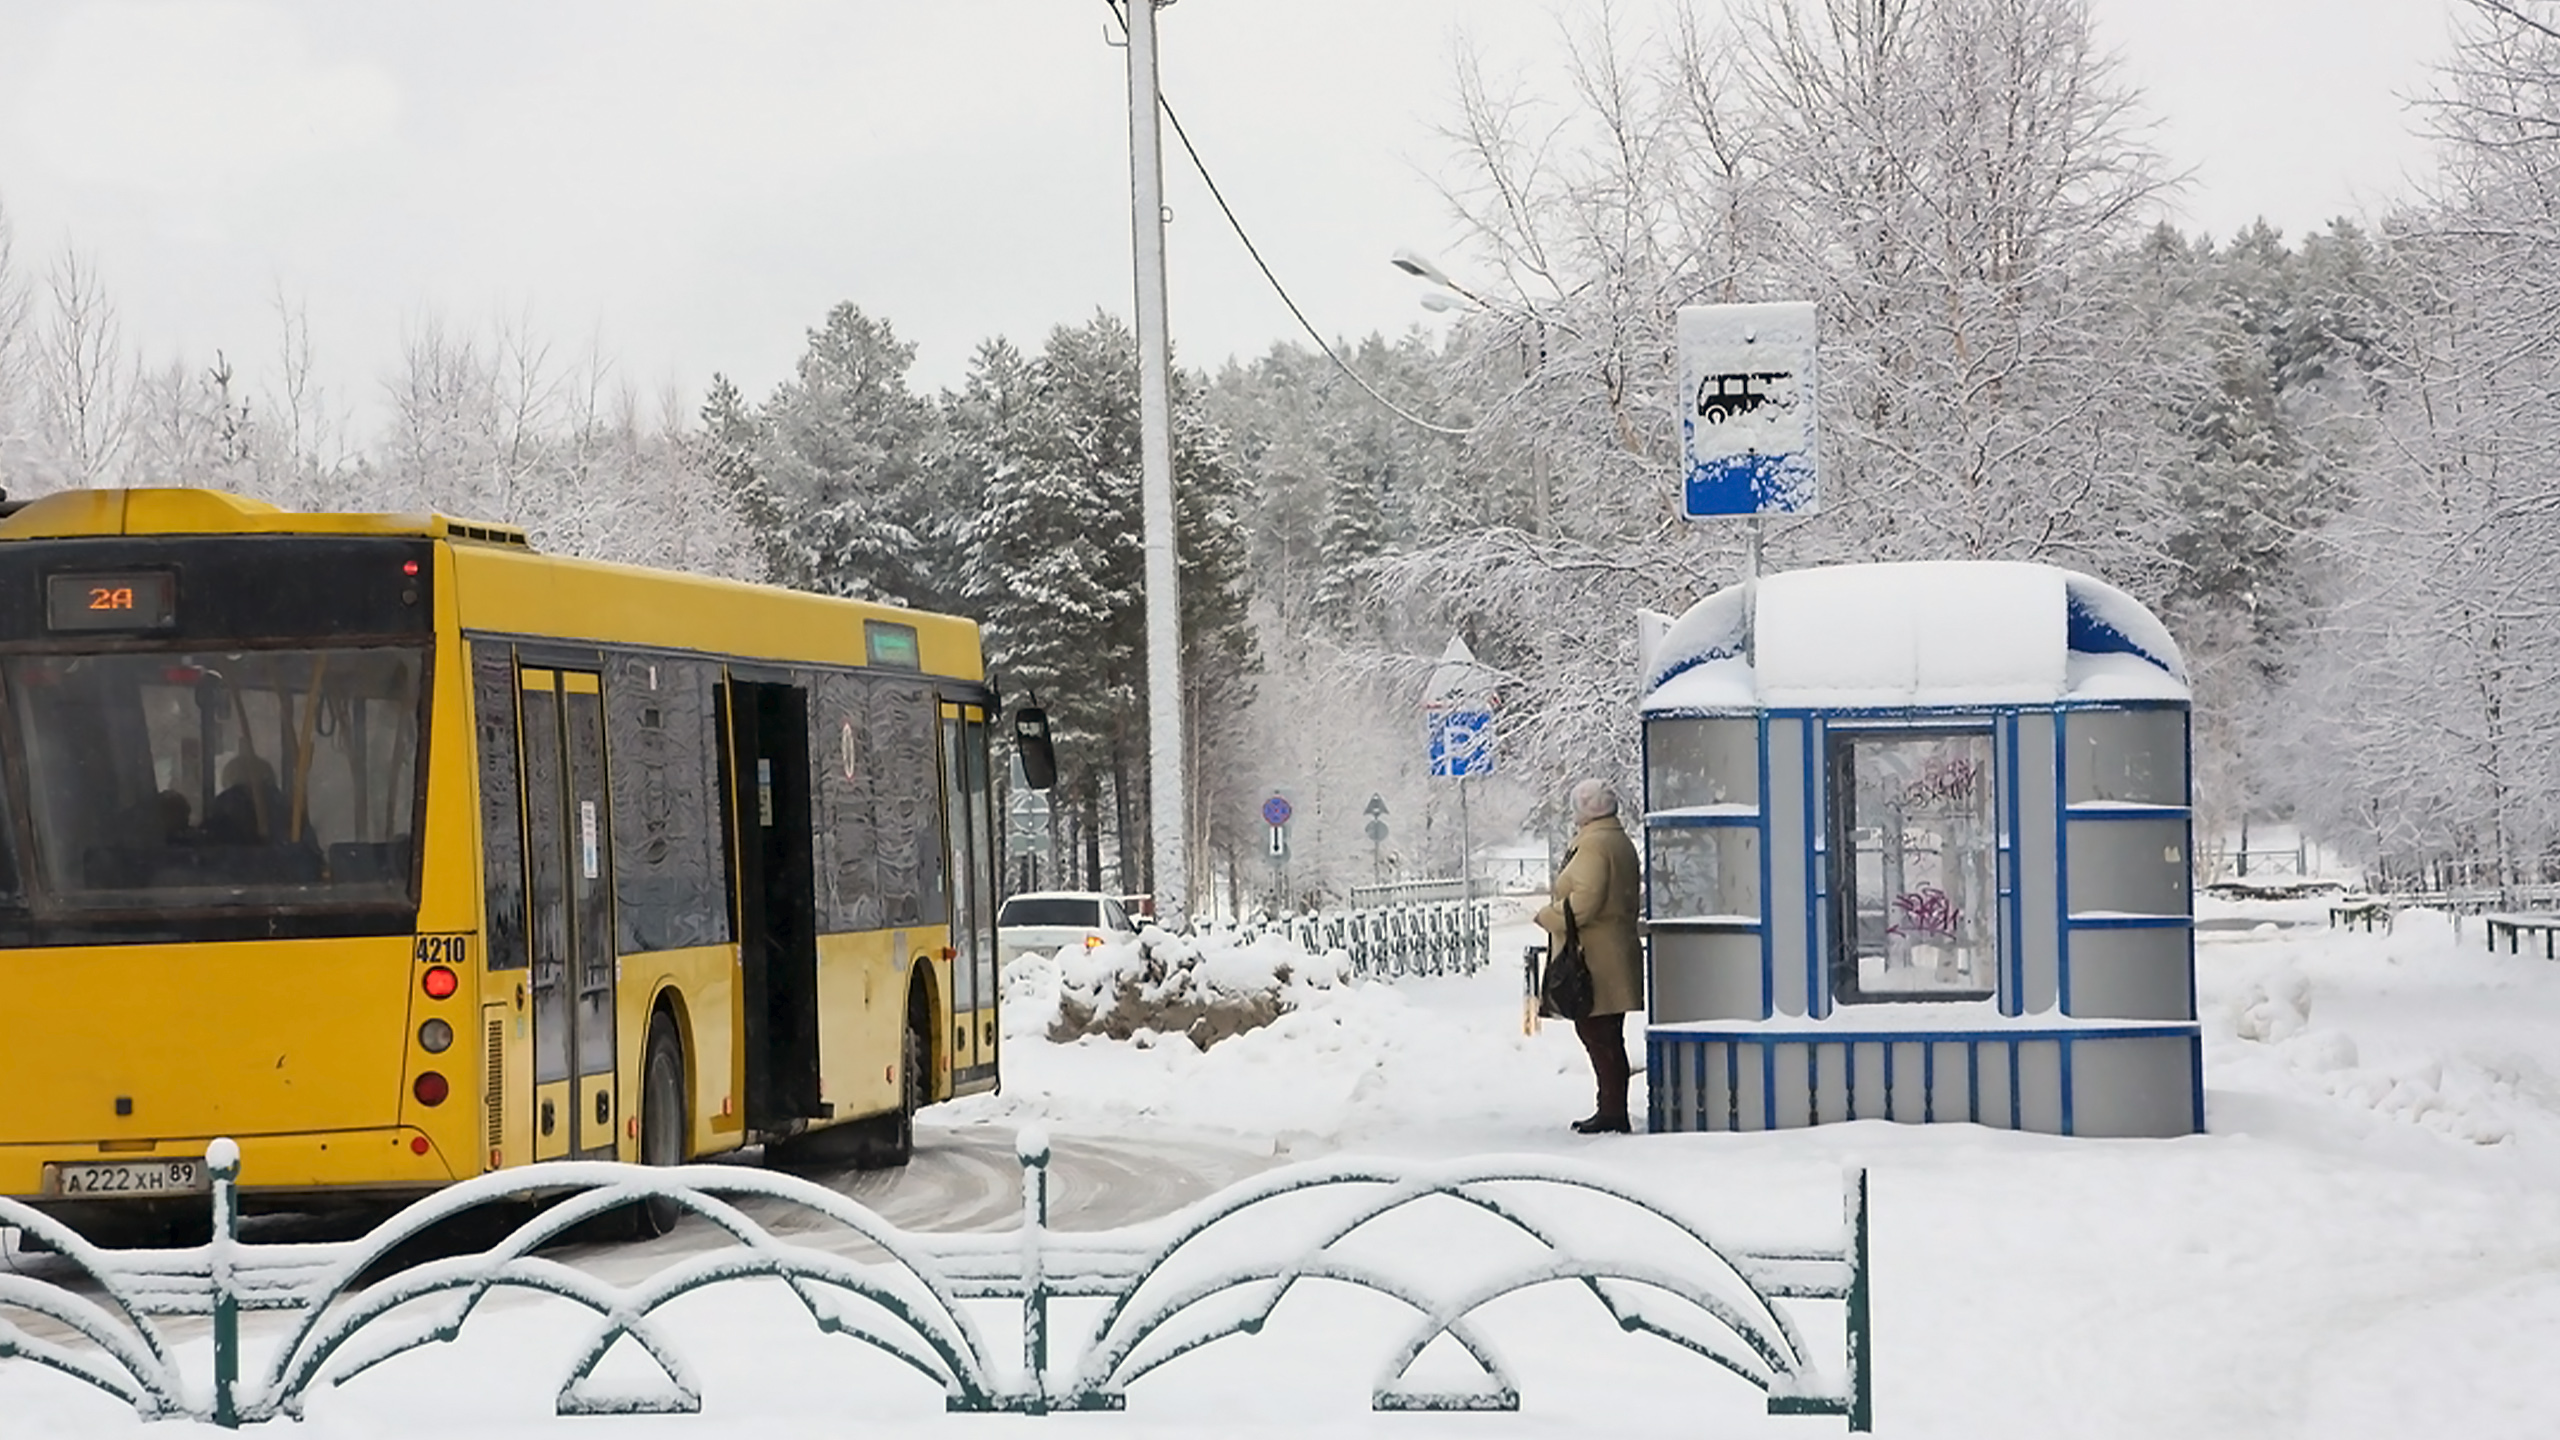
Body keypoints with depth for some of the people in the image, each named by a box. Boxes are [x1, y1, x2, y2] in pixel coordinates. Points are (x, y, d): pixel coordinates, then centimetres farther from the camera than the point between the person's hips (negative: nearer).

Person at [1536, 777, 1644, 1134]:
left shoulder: (1592, 845, -15)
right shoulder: (1621, 842, 17)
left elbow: (1583, 902, -22)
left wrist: (1548, 917, -7)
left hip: (1594, 958, -10)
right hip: (1613, 954, 10)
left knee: (1599, 1035, -7)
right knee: (1605, 1037, 14)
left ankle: (1613, 1113, -7)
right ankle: (1612, 1110, 18)